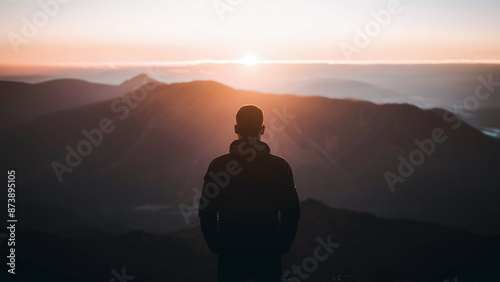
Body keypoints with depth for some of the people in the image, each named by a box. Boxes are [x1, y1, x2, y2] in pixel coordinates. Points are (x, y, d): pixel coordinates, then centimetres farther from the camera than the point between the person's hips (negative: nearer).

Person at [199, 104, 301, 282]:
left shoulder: (218, 165, -6)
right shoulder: (280, 166, -5)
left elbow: (206, 212, -3)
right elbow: (292, 212, -2)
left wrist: (216, 246, 8)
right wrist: (282, 246, 9)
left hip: (230, 253, 0)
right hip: (268, 254, 0)